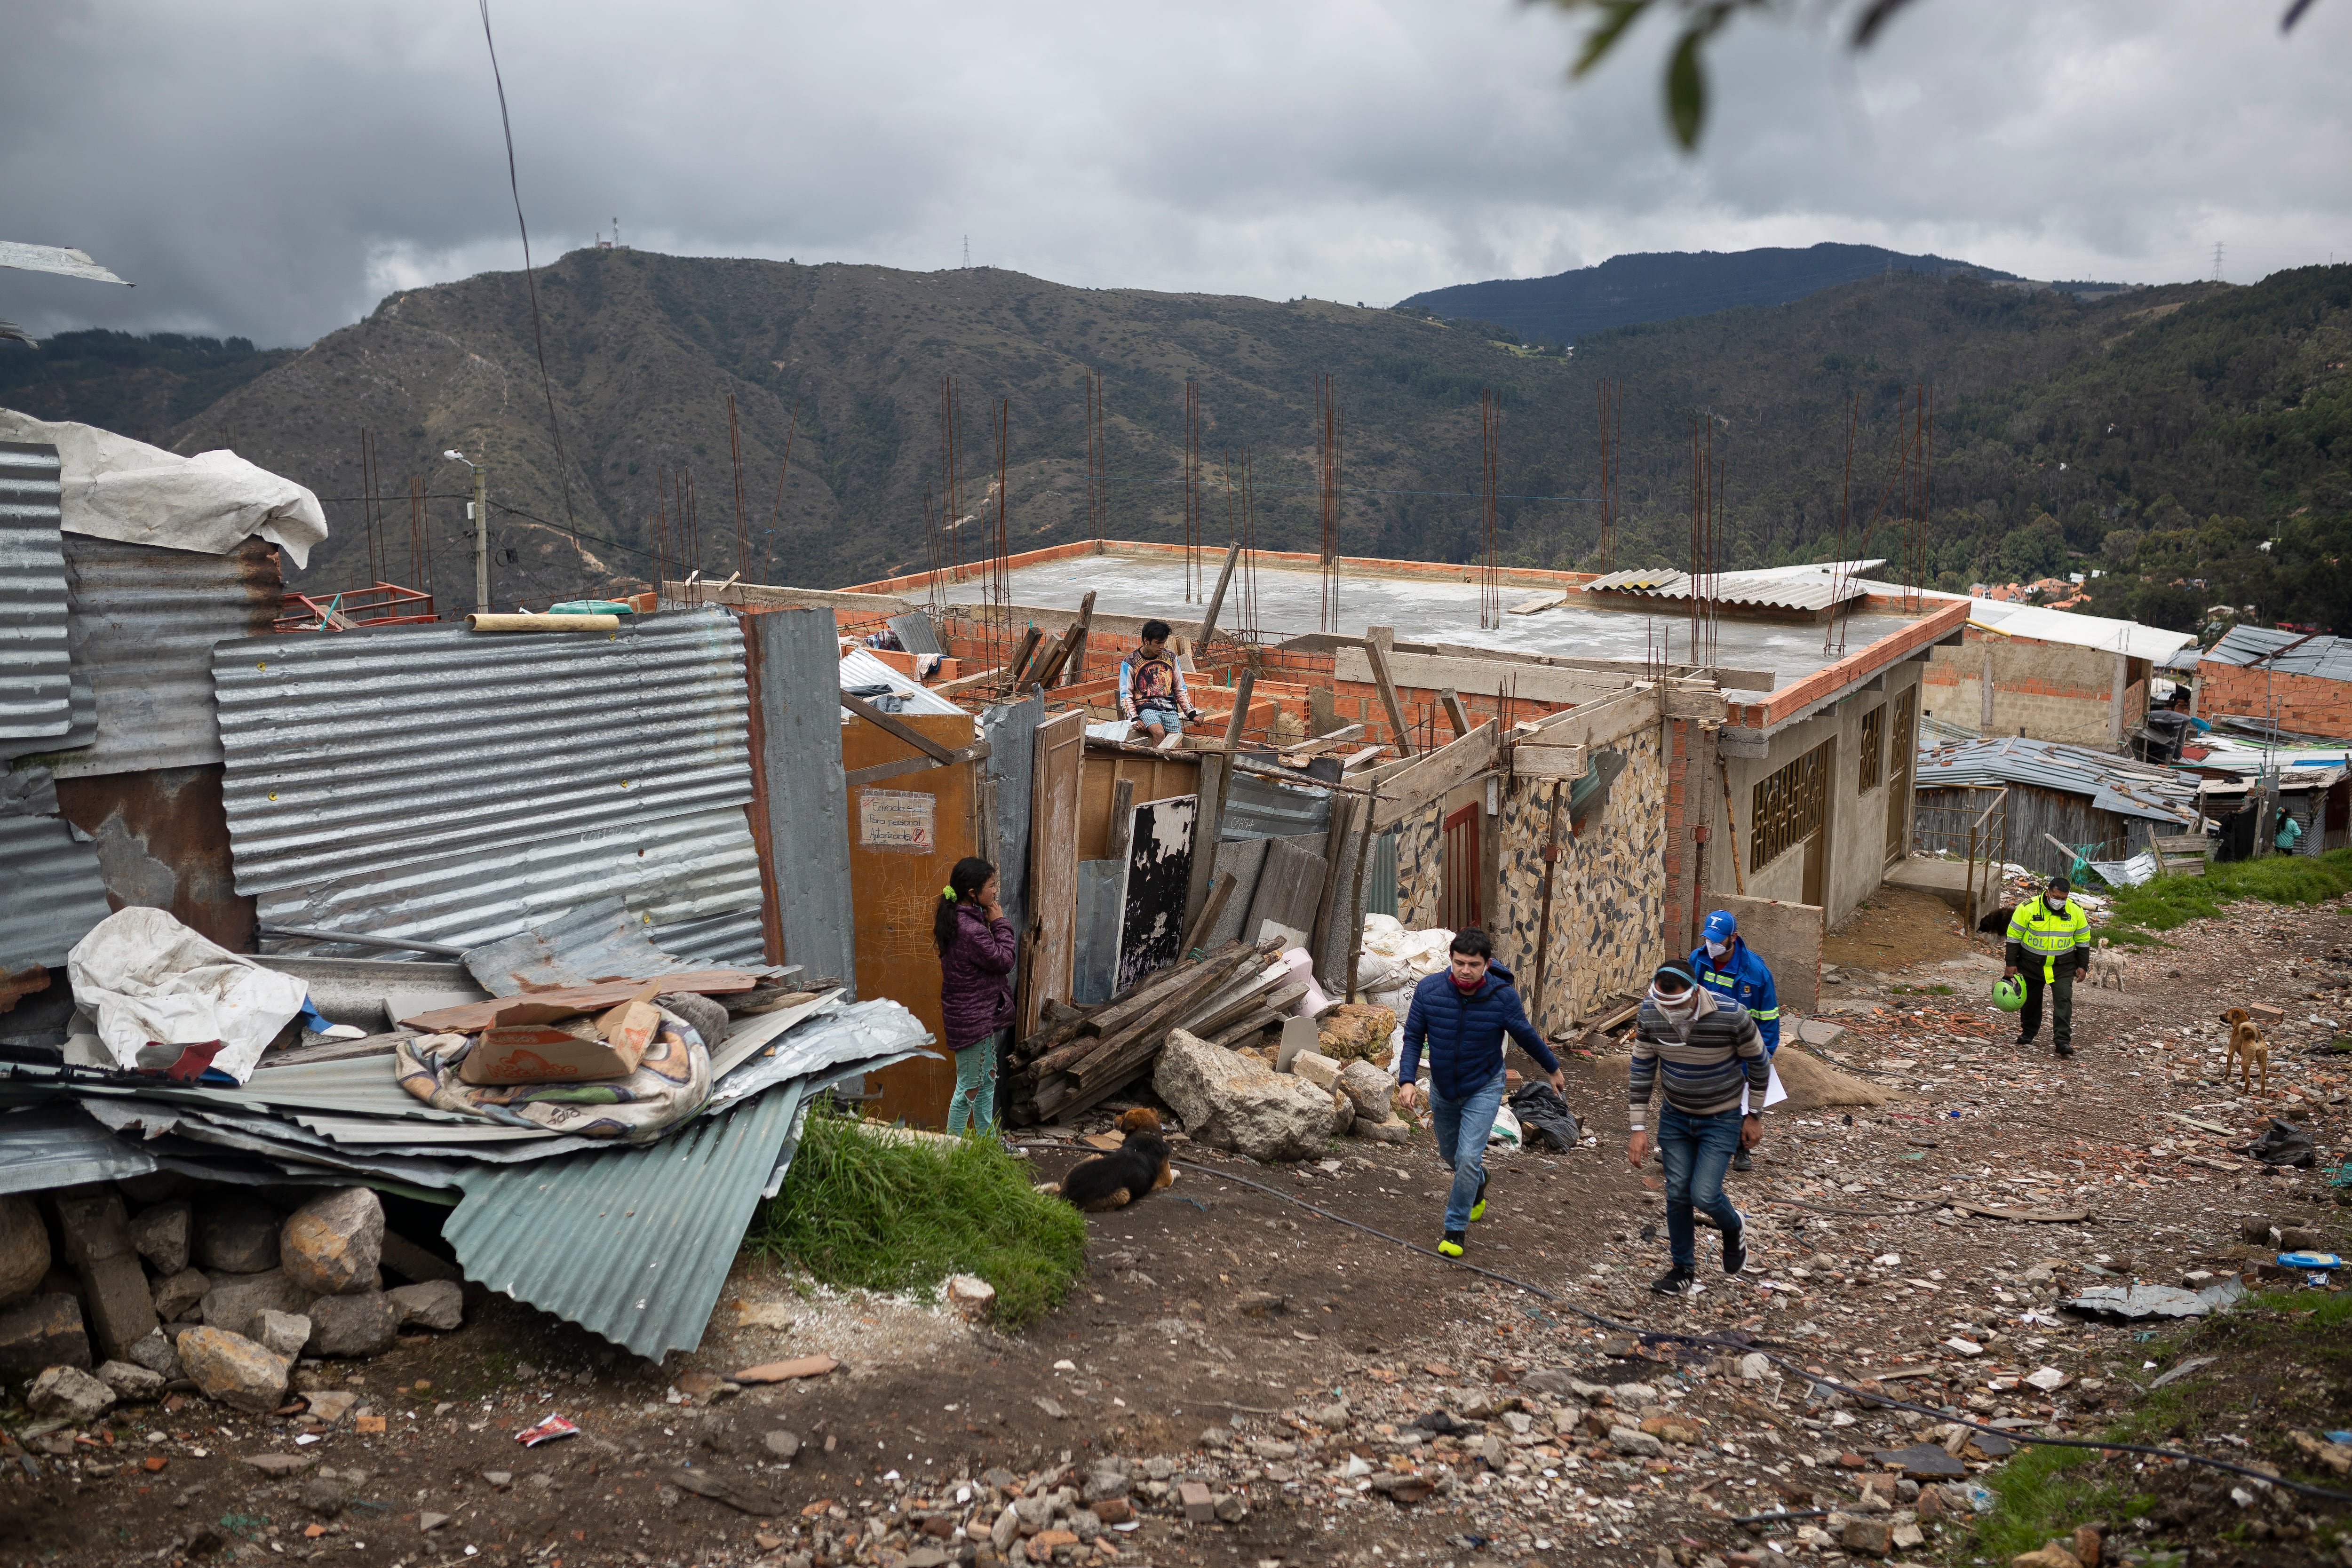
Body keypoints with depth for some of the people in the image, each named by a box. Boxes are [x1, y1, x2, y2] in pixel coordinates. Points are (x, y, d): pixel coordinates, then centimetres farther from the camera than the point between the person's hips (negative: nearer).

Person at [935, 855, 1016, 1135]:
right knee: (969, 1088, 2)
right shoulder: (972, 930, -28)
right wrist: (1000, 923, -11)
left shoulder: (954, 917, 5)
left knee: (987, 1081, 22)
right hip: (974, 1020, -10)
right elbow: (1004, 961, -16)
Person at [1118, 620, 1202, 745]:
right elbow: (1126, 696, -1)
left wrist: (1192, 713, 11)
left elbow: (1180, 690, 20)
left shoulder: (1171, 658, 12)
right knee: (1159, 734, -33)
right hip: (1146, 706, -4)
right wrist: (1134, 719, -15)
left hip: (1169, 707, 4)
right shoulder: (1130, 663, 0)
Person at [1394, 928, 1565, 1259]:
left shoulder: (1503, 997, -24)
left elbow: (1527, 1036, -6)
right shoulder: (1428, 990, -22)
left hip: (1483, 1089, -3)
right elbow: (1413, 1038, -12)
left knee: (1468, 1158, -13)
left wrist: (1553, 1069, 8)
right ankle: (1477, 1184, 56)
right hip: (1442, 1088, 3)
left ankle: (1456, 1228, 7)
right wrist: (1407, 1080, -25)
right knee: (1451, 1154, 22)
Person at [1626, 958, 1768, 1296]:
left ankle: (1734, 1229, 25)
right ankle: (1684, 1271, 27)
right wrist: (1639, 1129, -5)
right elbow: (1641, 1070, -6)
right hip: (1675, 1117, 3)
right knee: (1677, 1195, 7)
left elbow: (1758, 1064, -10)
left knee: (1704, 1195, -10)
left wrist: (1754, 1116, -2)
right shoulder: (1649, 1014, -19)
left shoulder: (1732, 1016, -29)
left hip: (1722, 1120, -3)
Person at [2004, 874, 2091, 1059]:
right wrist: (2011, 964, -6)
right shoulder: (2028, 908, -15)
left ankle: (2063, 1040, -11)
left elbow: (2083, 940, 5)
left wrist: (2082, 965, 5)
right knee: (2031, 999, 12)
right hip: (2031, 963, 0)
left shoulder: (2076, 910, -8)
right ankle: (2028, 1033, 32)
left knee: (2064, 998, -12)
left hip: (2063, 965, 0)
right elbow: (2014, 937, -7)